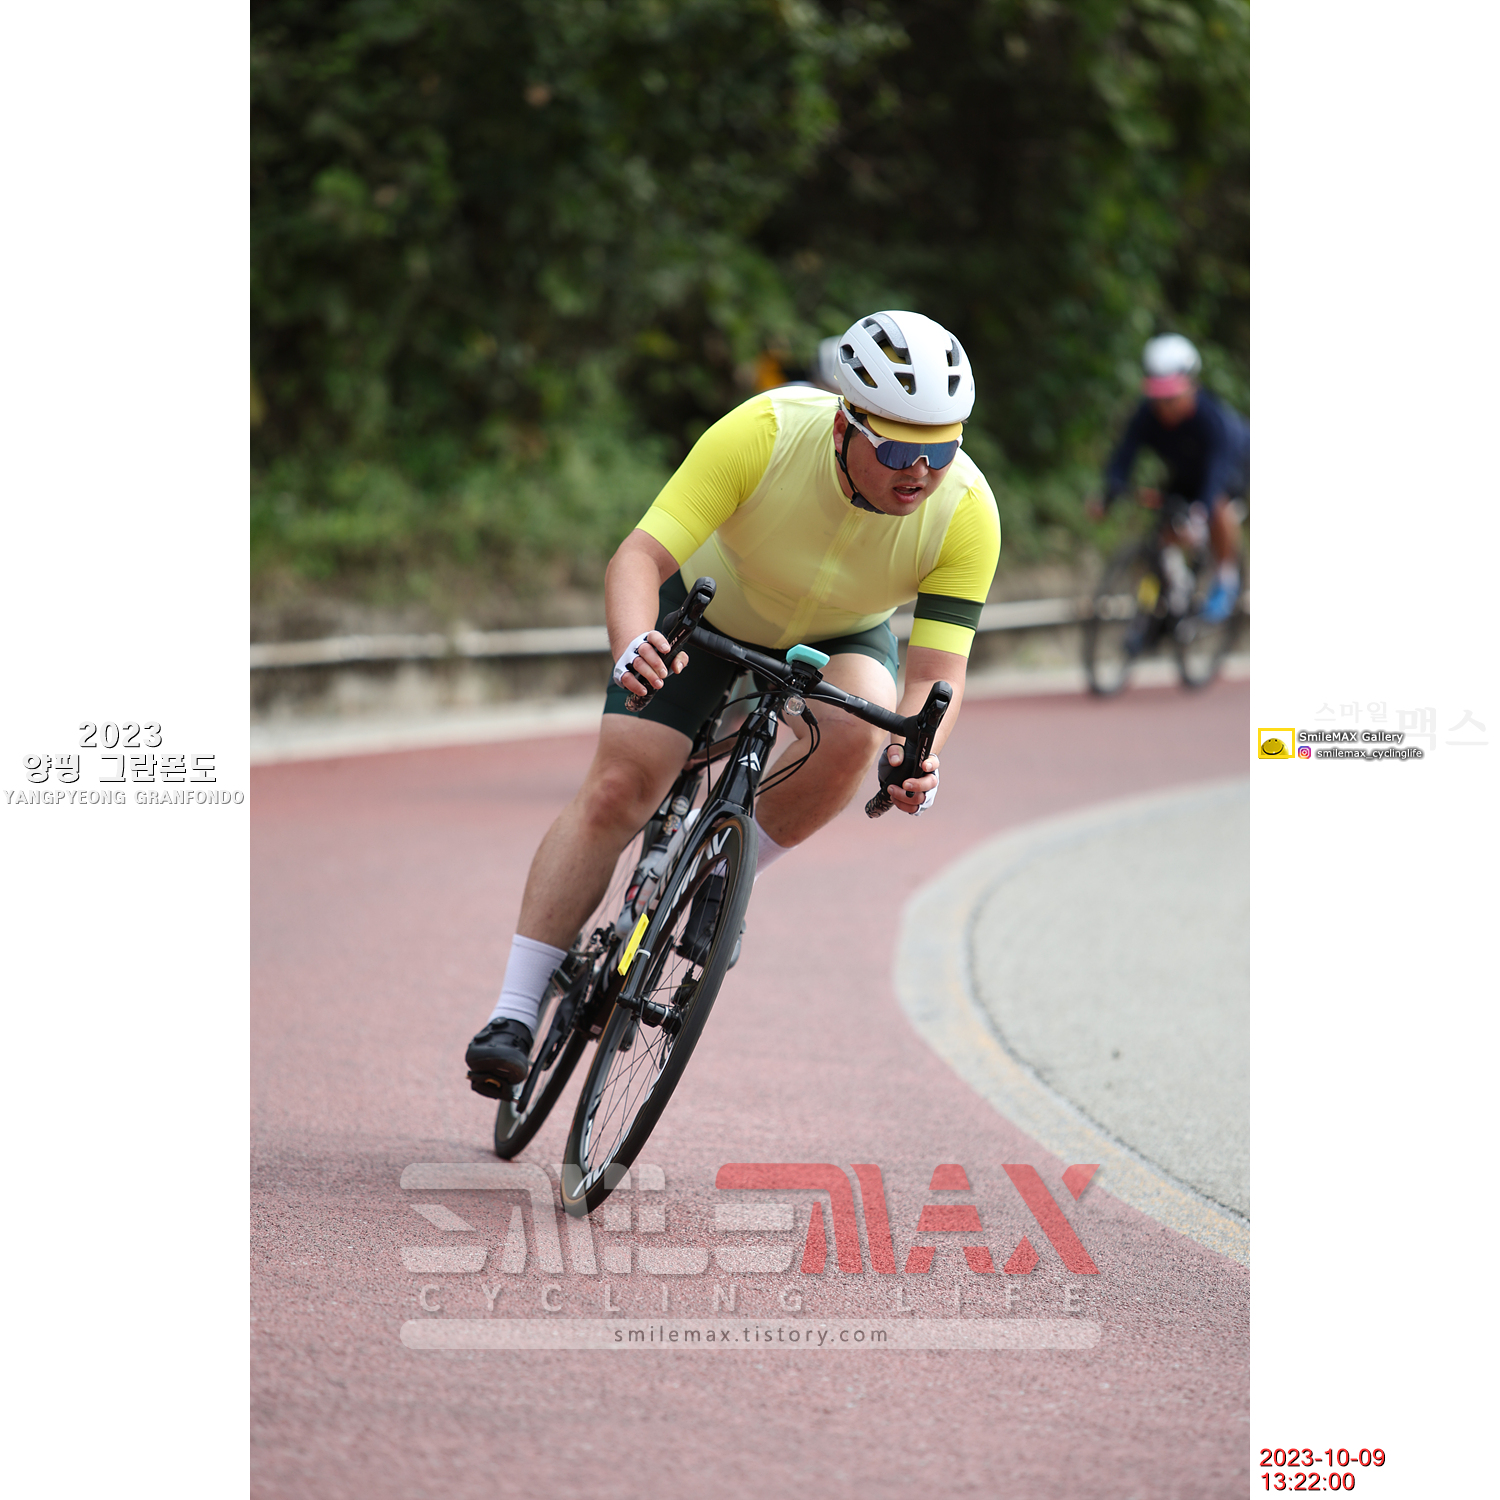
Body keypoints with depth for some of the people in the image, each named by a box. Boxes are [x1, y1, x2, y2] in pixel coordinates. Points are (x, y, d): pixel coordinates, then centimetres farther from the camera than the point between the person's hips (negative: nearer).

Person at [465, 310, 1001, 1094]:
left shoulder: (967, 511, -31)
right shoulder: (764, 434, -36)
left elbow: (936, 674, -30)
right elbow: (639, 556, -38)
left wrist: (915, 754, -51)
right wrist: (633, 645, -59)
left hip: (840, 637, 1)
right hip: (709, 608, -1)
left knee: (854, 731, -31)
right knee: (615, 790, -14)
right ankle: (513, 1015, -6)